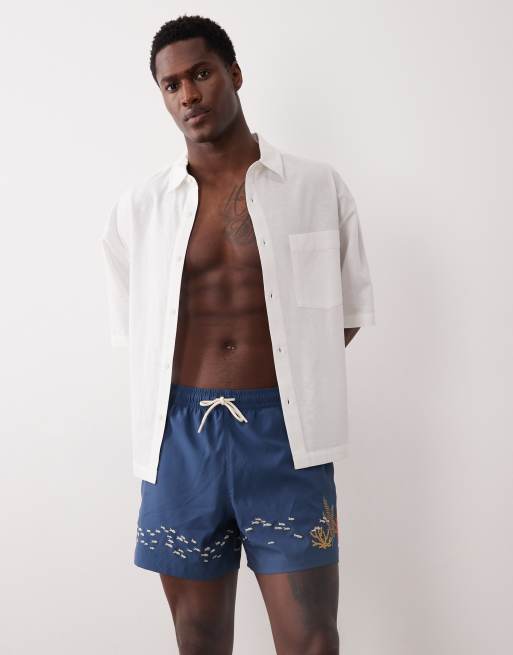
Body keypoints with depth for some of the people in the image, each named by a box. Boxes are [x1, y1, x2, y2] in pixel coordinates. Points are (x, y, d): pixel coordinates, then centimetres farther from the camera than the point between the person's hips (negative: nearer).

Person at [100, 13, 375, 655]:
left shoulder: (318, 188, 3)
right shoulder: (139, 206, 6)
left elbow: (346, 312, 12)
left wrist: (280, 384, 4)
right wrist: (200, 395, 6)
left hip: (285, 436, -1)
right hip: (180, 437, 2)